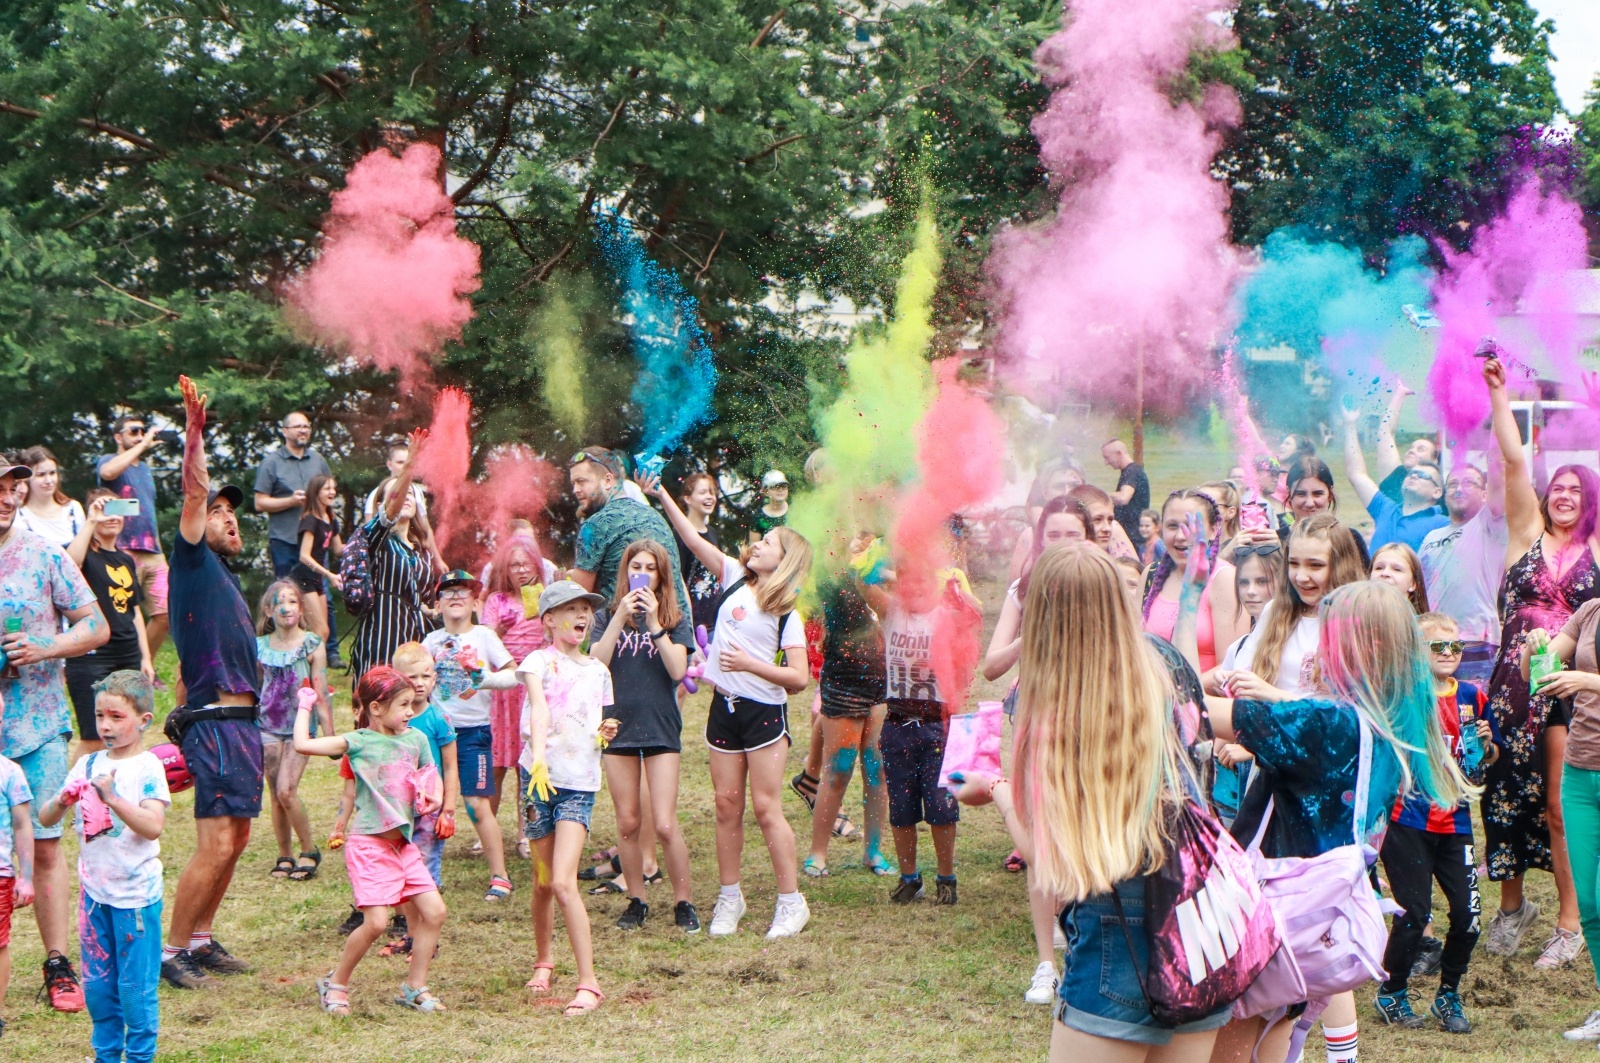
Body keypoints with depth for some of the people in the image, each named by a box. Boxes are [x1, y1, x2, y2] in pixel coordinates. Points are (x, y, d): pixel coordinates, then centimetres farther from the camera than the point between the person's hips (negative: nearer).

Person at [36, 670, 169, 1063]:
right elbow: (45, 818, 5)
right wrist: (61, 802, -16)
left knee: (136, 984, 2)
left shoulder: (148, 768, -10)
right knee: (97, 983, 14)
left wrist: (112, 798, -30)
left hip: (136, 893, -5)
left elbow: (153, 827, -22)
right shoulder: (87, 764, 6)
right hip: (93, 890, 5)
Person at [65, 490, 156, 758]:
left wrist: (145, 658, 15)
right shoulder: (87, 555, -2)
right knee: (94, 738, -11)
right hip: (91, 657, -7)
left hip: (128, 656, 7)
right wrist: (90, 521, -29)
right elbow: (69, 562, -29)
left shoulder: (126, 561, 17)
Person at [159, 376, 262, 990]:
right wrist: (194, 429, -24)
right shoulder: (192, 563, -3)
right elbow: (194, 492, -16)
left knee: (236, 838, 12)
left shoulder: (226, 577, 20)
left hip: (242, 721, 9)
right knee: (215, 844, -11)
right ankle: (171, 950, -2)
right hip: (214, 722, -9)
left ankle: (200, 940, 21)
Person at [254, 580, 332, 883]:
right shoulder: (259, 646, 4)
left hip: (300, 725, -3)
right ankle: (284, 856, 17)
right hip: (267, 726, 3)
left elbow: (321, 693, -2)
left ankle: (309, 851, 2)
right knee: (276, 795, 4)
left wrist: (329, 734, -4)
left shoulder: (312, 645, -3)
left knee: (286, 791, -14)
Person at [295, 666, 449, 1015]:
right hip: (369, 845, -6)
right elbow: (302, 744, -16)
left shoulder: (416, 739, 9)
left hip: (403, 843, 6)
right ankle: (335, 984, 7)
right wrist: (305, 706, -3)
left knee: (435, 911, -1)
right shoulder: (358, 742, -7)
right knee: (376, 922, -14)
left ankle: (414, 987, 13)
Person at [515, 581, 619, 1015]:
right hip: (540, 776, -1)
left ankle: (588, 983, -12)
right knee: (543, 881, 9)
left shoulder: (598, 671, 12)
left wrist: (605, 732, -4)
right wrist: (538, 759, -35)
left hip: (581, 783, 1)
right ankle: (543, 961, 34)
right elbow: (538, 709, -19)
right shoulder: (539, 662, -1)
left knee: (563, 883, -13)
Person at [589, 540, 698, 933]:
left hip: (661, 727, -2)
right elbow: (596, 664, -9)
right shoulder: (609, 615, 6)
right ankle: (636, 901, 18)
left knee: (665, 825, -7)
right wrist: (620, 617, -15)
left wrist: (654, 622, -15)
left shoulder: (675, 620, 4)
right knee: (627, 823, 6)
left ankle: (683, 901, 6)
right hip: (618, 725, 2)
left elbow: (678, 670, -11)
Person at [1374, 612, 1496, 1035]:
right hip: (1409, 822, -4)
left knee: (1467, 912, -2)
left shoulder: (1472, 698, 8)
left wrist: (1485, 743, -3)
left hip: (1455, 822, 4)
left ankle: (1448, 996, 18)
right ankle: (1392, 993, 19)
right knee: (1414, 914, -3)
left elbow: (1490, 758, 17)